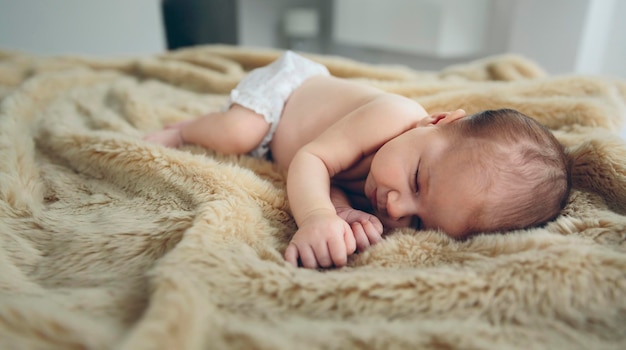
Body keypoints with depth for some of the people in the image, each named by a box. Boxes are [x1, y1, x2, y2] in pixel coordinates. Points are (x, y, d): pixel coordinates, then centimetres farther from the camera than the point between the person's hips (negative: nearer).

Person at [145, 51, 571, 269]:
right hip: (286, 85, -4)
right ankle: (181, 129, 7)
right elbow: (311, 159, -41)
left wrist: (342, 208, -52)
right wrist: (320, 215, -59)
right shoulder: (393, 116, -44)